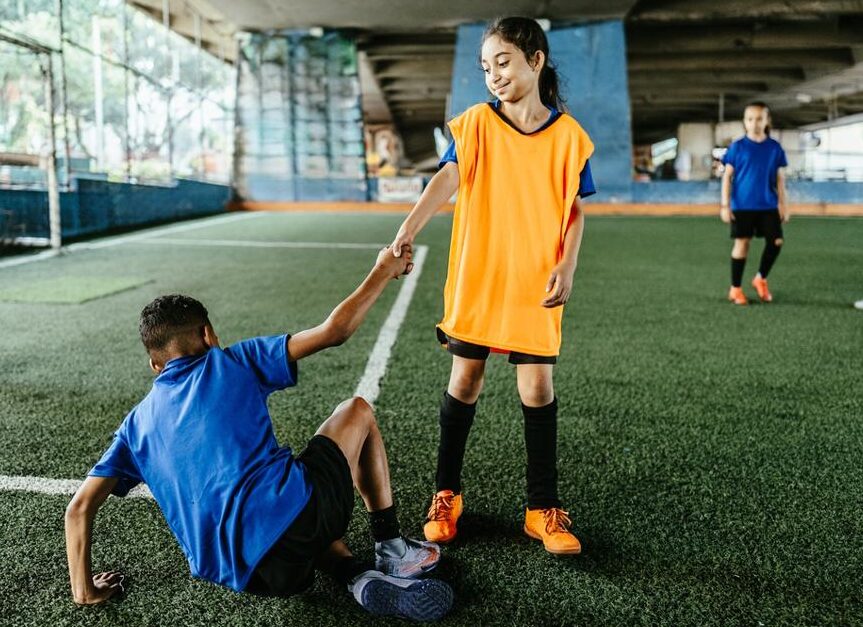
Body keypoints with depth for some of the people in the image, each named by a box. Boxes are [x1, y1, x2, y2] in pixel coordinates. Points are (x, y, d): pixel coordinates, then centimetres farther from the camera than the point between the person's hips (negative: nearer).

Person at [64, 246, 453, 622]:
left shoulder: (136, 424, 19)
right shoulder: (232, 362, 7)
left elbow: (78, 509, 14)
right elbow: (333, 331, 4)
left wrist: (86, 591, 23)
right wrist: (384, 270, 16)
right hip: (292, 513, -4)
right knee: (357, 412, 22)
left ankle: (358, 577, 8)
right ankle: (392, 550, 24)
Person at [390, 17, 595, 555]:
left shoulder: (567, 133, 1)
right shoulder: (478, 123, 0)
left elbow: (574, 210, 4)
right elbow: (447, 179, -14)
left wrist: (567, 267, -9)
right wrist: (407, 231, -28)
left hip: (535, 286, 0)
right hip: (476, 279, 0)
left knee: (538, 389, 2)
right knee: (464, 381, 7)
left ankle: (544, 508, 16)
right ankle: (447, 494, 24)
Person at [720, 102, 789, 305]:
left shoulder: (775, 147, 4)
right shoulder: (737, 147, -3)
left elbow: (779, 178, 8)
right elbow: (727, 176, -1)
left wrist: (783, 205, 5)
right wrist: (725, 205, -6)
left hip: (768, 205, 3)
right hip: (742, 205, -2)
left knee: (777, 241, -4)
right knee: (742, 243, 1)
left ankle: (761, 278, 19)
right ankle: (735, 288, 12)